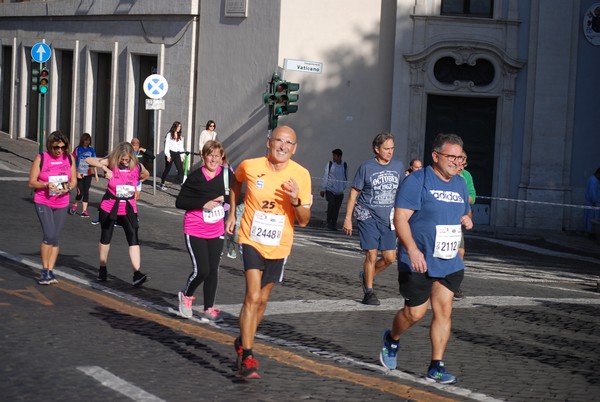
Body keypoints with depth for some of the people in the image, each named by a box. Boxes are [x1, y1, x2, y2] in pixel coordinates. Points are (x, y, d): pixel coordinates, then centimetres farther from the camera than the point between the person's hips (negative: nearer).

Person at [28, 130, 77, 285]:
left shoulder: (69, 158, 3)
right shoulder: (41, 159, -6)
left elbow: (74, 180, 9)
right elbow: (32, 183, -4)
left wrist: (68, 188, -13)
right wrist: (46, 185, -22)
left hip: (61, 203, 3)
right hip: (43, 202, -3)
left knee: (55, 238, 5)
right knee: (49, 235, -17)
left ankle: (50, 271, 14)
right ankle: (45, 270, -5)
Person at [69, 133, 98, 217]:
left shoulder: (91, 150, 6)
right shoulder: (77, 149, -4)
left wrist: (96, 174, 6)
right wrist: (77, 173, -12)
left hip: (88, 175, 3)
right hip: (79, 175, -3)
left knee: (86, 192, 1)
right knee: (80, 192, -7)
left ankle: (84, 210, 5)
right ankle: (74, 206, 19)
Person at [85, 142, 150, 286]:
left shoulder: (137, 166, -5)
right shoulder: (111, 163, -11)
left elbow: (146, 174, 18)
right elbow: (89, 160, -15)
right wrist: (105, 168, -24)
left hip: (128, 208, 1)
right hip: (110, 206, -1)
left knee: (133, 238, -11)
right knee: (105, 237, 11)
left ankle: (137, 273, -17)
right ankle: (102, 269, 29)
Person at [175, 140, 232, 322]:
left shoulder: (226, 174, -2)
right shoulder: (195, 178, -13)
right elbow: (180, 202, -10)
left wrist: (224, 198, -9)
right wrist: (203, 204, -20)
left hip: (217, 232, 4)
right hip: (195, 231, -4)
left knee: (213, 271, 6)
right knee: (201, 270, -10)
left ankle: (209, 309, 17)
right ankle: (186, 295, 20)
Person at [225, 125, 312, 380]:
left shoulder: (301, 175, -10)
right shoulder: (250, 167, -11)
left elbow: (304, 221, -8)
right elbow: (236, 182, 16)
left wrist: (295, 201, -26)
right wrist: (232, 213, 13)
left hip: (278, 247, 3)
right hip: (251, 241, -2)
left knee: (262, 299, 16)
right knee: (253, 296, -18)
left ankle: (243, 343, 38)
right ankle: (247, 358, -17)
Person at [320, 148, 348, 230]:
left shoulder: (344, 165, 5)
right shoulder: (330, 164, -1)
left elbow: (346, 177, 16)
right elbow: (325, 176, 1)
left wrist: (344, 187, 14)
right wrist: (323, 189, 0)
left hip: (340, 191, 3)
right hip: (330, 189, -2)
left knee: (336, 208, 3)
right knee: (331, 205, -16)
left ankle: (334, 224, 13)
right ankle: (329, 223, 0)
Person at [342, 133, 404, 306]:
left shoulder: (398, 166, 3)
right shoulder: (366, 167, -7)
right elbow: (354, 193, -1)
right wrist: (348, 218, -3)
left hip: (387, 218, 4)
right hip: (368, 217, -4)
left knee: (390, 257, 2)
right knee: (371, 256, -7)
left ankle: (367, 276, 29)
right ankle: (369, 292, 7)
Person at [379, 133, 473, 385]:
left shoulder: (460, 184, 13)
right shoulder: (417, 181, -11)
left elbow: (465, 213, 27)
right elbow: (400, 218, -16)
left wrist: (467, 220, 1)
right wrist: (413, 250, -27)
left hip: (450, 263, 6)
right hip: (418, 262, -6)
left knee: (444, 312, 1)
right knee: (415, 312, 0)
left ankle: (436, 366, 8)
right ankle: (392, 340, 31)